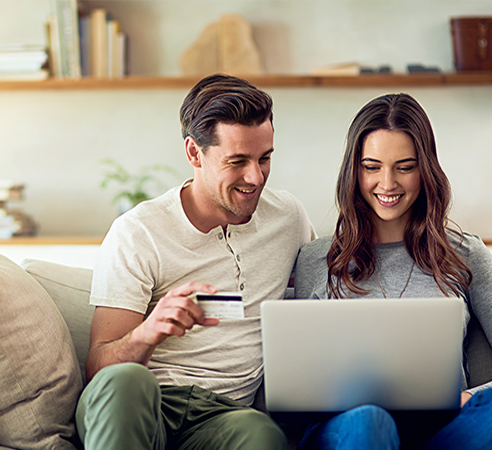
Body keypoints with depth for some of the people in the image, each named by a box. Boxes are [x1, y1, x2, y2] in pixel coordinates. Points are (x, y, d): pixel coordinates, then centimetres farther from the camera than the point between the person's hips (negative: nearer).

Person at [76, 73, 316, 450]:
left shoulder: (289, 216, 9)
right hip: (141, 406, -1)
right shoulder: (137, 233, -4)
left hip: (225, 412, 1)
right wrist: (150, 331, -30)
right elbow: (98, 368, -7)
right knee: (124, 379, -37)